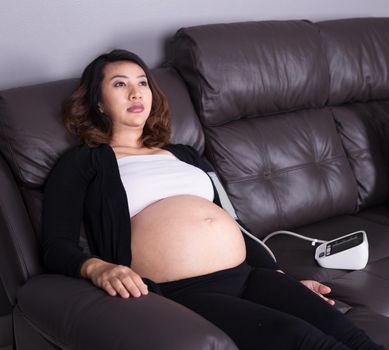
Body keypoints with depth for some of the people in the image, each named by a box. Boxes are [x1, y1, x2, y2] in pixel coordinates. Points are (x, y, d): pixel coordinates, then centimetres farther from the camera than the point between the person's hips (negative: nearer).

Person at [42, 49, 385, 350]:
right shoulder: (83, 162, 11)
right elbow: (57, 245, -1)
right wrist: (98, 268, -23)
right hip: (177, 292, -6)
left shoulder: (184, 155, 28)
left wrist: (281, 277, 16)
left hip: (247, 275, 6)